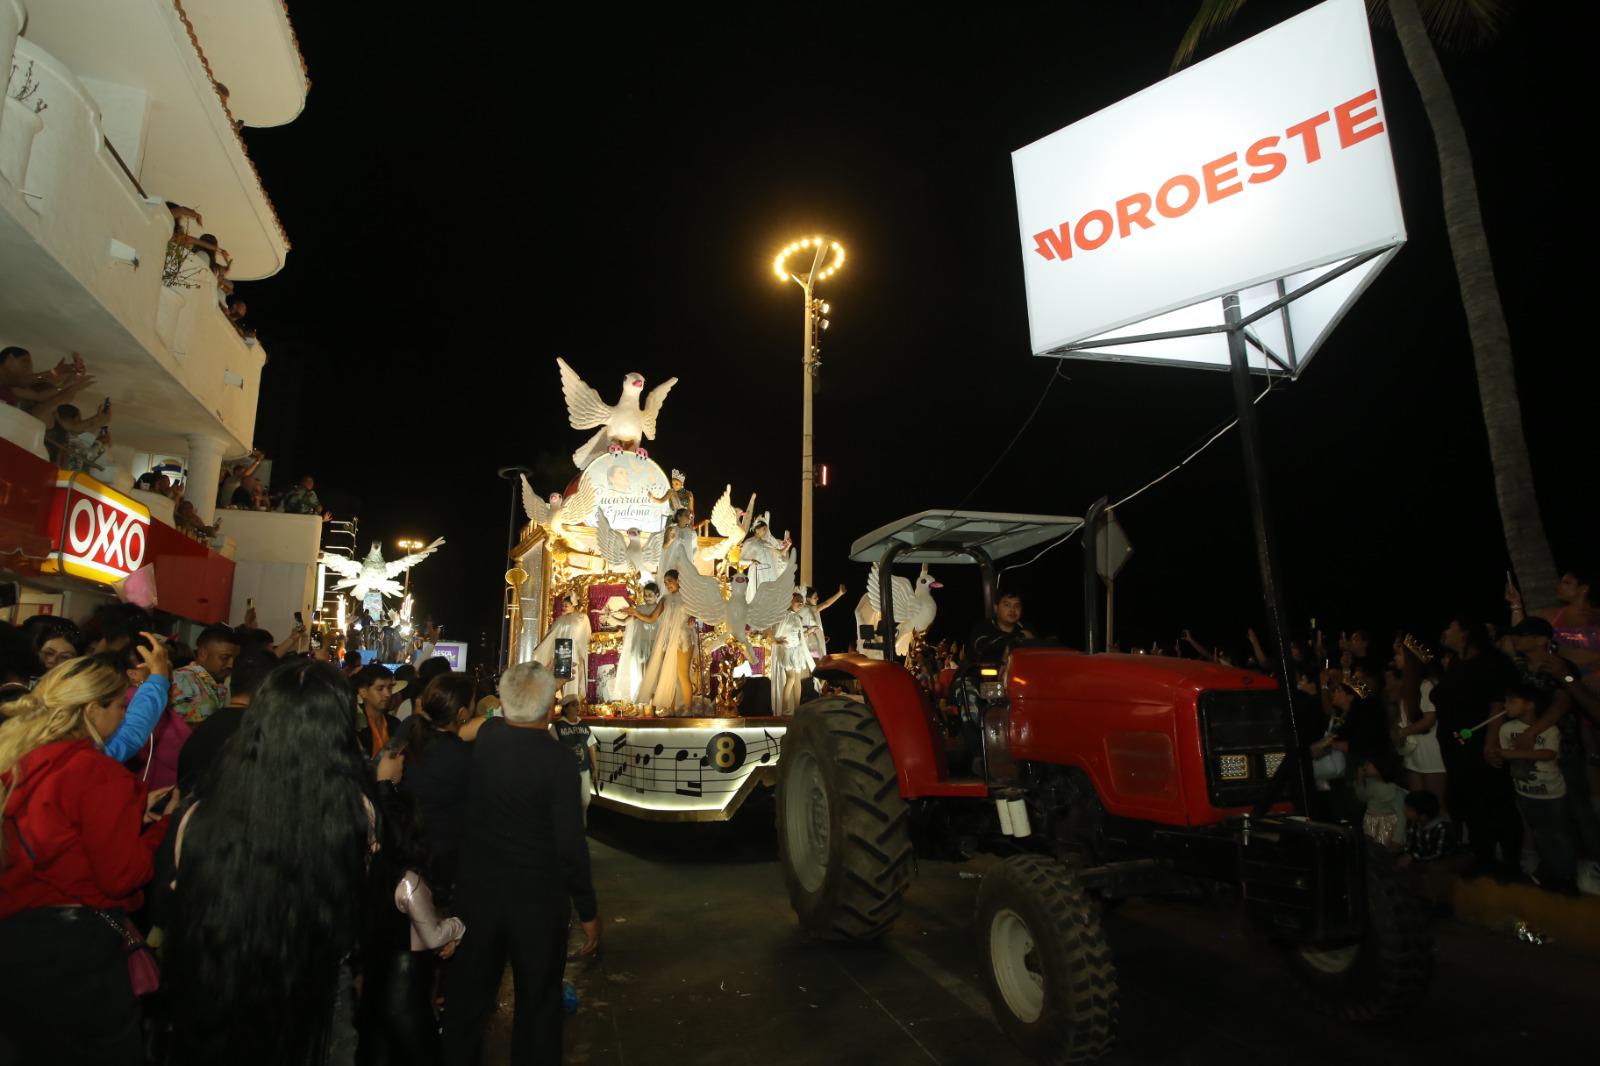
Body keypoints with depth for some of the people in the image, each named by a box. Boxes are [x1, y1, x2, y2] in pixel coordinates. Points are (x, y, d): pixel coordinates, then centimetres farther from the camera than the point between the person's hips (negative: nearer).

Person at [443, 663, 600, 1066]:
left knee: (467, 997, 21)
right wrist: (588, 912, -10)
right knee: (538, 1003, 16)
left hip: (478, 889, 4)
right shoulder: (556, 757, -22)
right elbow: (570, 845, -20)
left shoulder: (486, 736, -9)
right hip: (539, 897, -4)